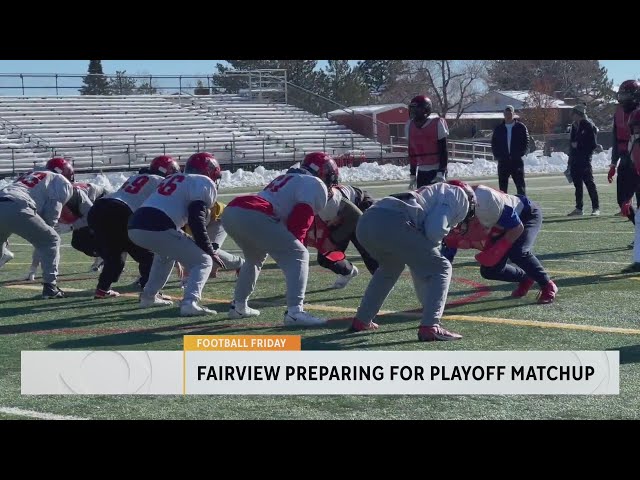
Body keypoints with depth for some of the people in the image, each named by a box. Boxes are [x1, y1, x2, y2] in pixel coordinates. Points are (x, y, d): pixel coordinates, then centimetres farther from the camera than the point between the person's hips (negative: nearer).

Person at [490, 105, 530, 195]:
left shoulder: (521, 127, 3)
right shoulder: (498, 129, 9)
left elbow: (526, 143, 1)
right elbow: (493, 144, 10)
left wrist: (519, 154, -9)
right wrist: (498, 156, -4)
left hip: (517, 161, -2)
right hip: (503, 162, 2)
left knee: (520, 184, -3)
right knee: (502, 185, 4)